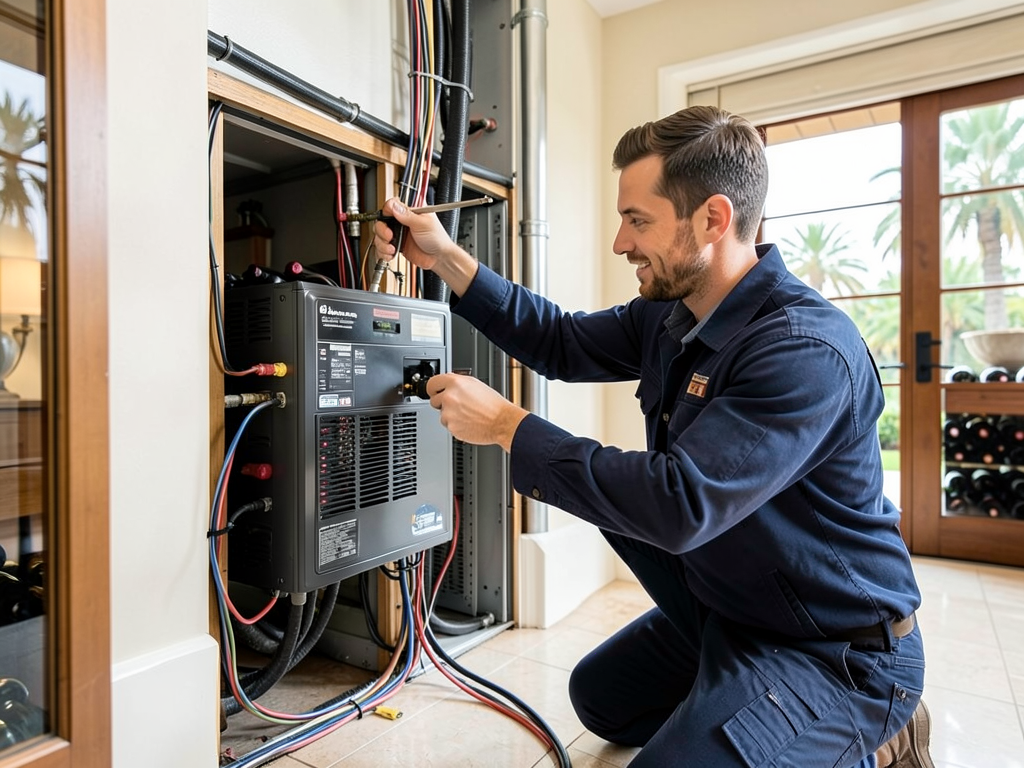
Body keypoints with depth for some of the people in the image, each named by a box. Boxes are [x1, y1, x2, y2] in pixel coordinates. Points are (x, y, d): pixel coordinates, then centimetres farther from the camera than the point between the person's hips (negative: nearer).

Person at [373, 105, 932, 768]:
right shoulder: (670, 314, -5)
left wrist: (508, 427, -30)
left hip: (840, 650, -8)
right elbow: (564, 343, 3)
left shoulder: (806, 350, -32)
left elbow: (679, 506, -38)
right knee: (600, 700, 19)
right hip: (731, 612, 8)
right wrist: (448, 260, -5)